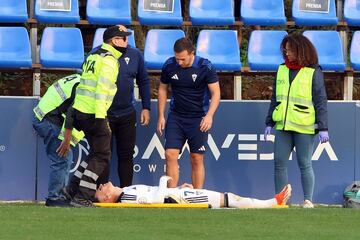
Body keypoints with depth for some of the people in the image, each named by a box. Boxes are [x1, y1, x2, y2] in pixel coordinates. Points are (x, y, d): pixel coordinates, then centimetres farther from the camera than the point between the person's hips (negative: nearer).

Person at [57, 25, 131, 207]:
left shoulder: (94, 56, 17)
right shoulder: (109, 61, -12)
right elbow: (102, 90, -21)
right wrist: (100, 117, -24)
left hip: (79, 111, 9)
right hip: (93, 115, -9)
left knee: (97, 152, 20)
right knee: (102, 156, -2)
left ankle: (73, 188, 20)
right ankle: (82, 197, -8)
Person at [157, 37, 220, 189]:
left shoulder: (205, 67, -12)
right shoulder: (169, 66, -3)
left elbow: (216, 93, -8)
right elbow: (162, 89, 10)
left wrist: (209, 115, -22)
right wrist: (161, 116, 7)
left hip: (198, 119, -2)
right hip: (175, 117, 2)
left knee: (197, 159, 1)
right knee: (170, 155, -8)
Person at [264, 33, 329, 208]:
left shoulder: (314, 73, -4)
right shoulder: (282, 70, 12)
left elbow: (321, 102, -5)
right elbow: (275, 99, 18)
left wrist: (323, 128, -10)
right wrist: (269, 123, 14)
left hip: (304, 128, -5)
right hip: (283, 127, 5)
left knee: (304, 164, 0)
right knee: (279, 163, 3)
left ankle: (308, 201, 7)